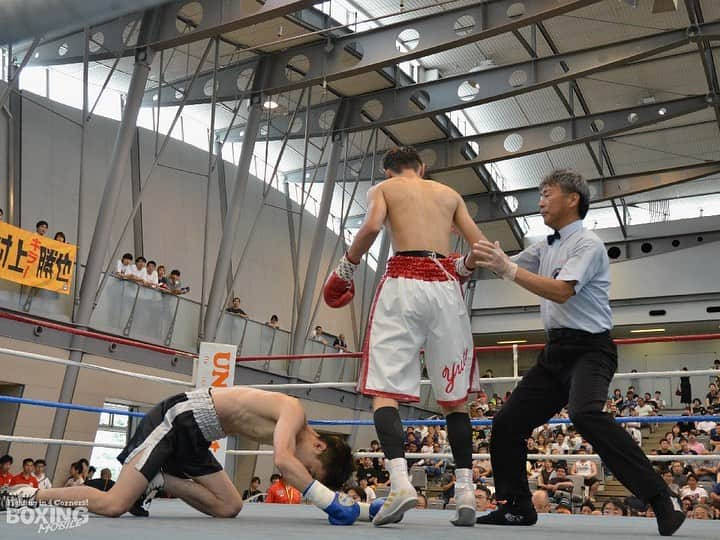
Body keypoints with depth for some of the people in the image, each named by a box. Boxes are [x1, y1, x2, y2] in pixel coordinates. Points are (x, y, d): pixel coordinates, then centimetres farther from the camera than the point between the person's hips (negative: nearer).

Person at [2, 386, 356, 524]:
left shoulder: (289, 427, 6)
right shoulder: (294, 411, -21)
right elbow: (283, 461, -39)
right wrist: (329, 499, -38)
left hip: (193, 437, 9)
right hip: (177, 417, -9)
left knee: (229, 507, 1)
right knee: (114, 505, -15)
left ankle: (157, 480, 9)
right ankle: (29, 496, 5)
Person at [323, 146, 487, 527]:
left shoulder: (382, 188, 14)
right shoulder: (450, 193, 23)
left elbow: (372, 226, -8)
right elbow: (482, 247, 15)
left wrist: (345, 267, 4)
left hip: (404, 284, -3)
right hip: (446, 286, 3)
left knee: (385, 389, -3)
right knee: (454, 396, 9)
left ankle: (400, 481, -21)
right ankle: (465, 491, 4)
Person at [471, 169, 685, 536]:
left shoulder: (587, 244, -10)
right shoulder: (546, 247, 17)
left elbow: (562, 291, -23)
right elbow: (507, 264, 25)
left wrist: (508, 269, -25)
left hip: (589, 349, -8)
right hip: (555, 351, 9)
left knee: (585, 413, -35)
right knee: (507, 423, 4)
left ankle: (660, 500, -26)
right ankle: (517, 508, 18)